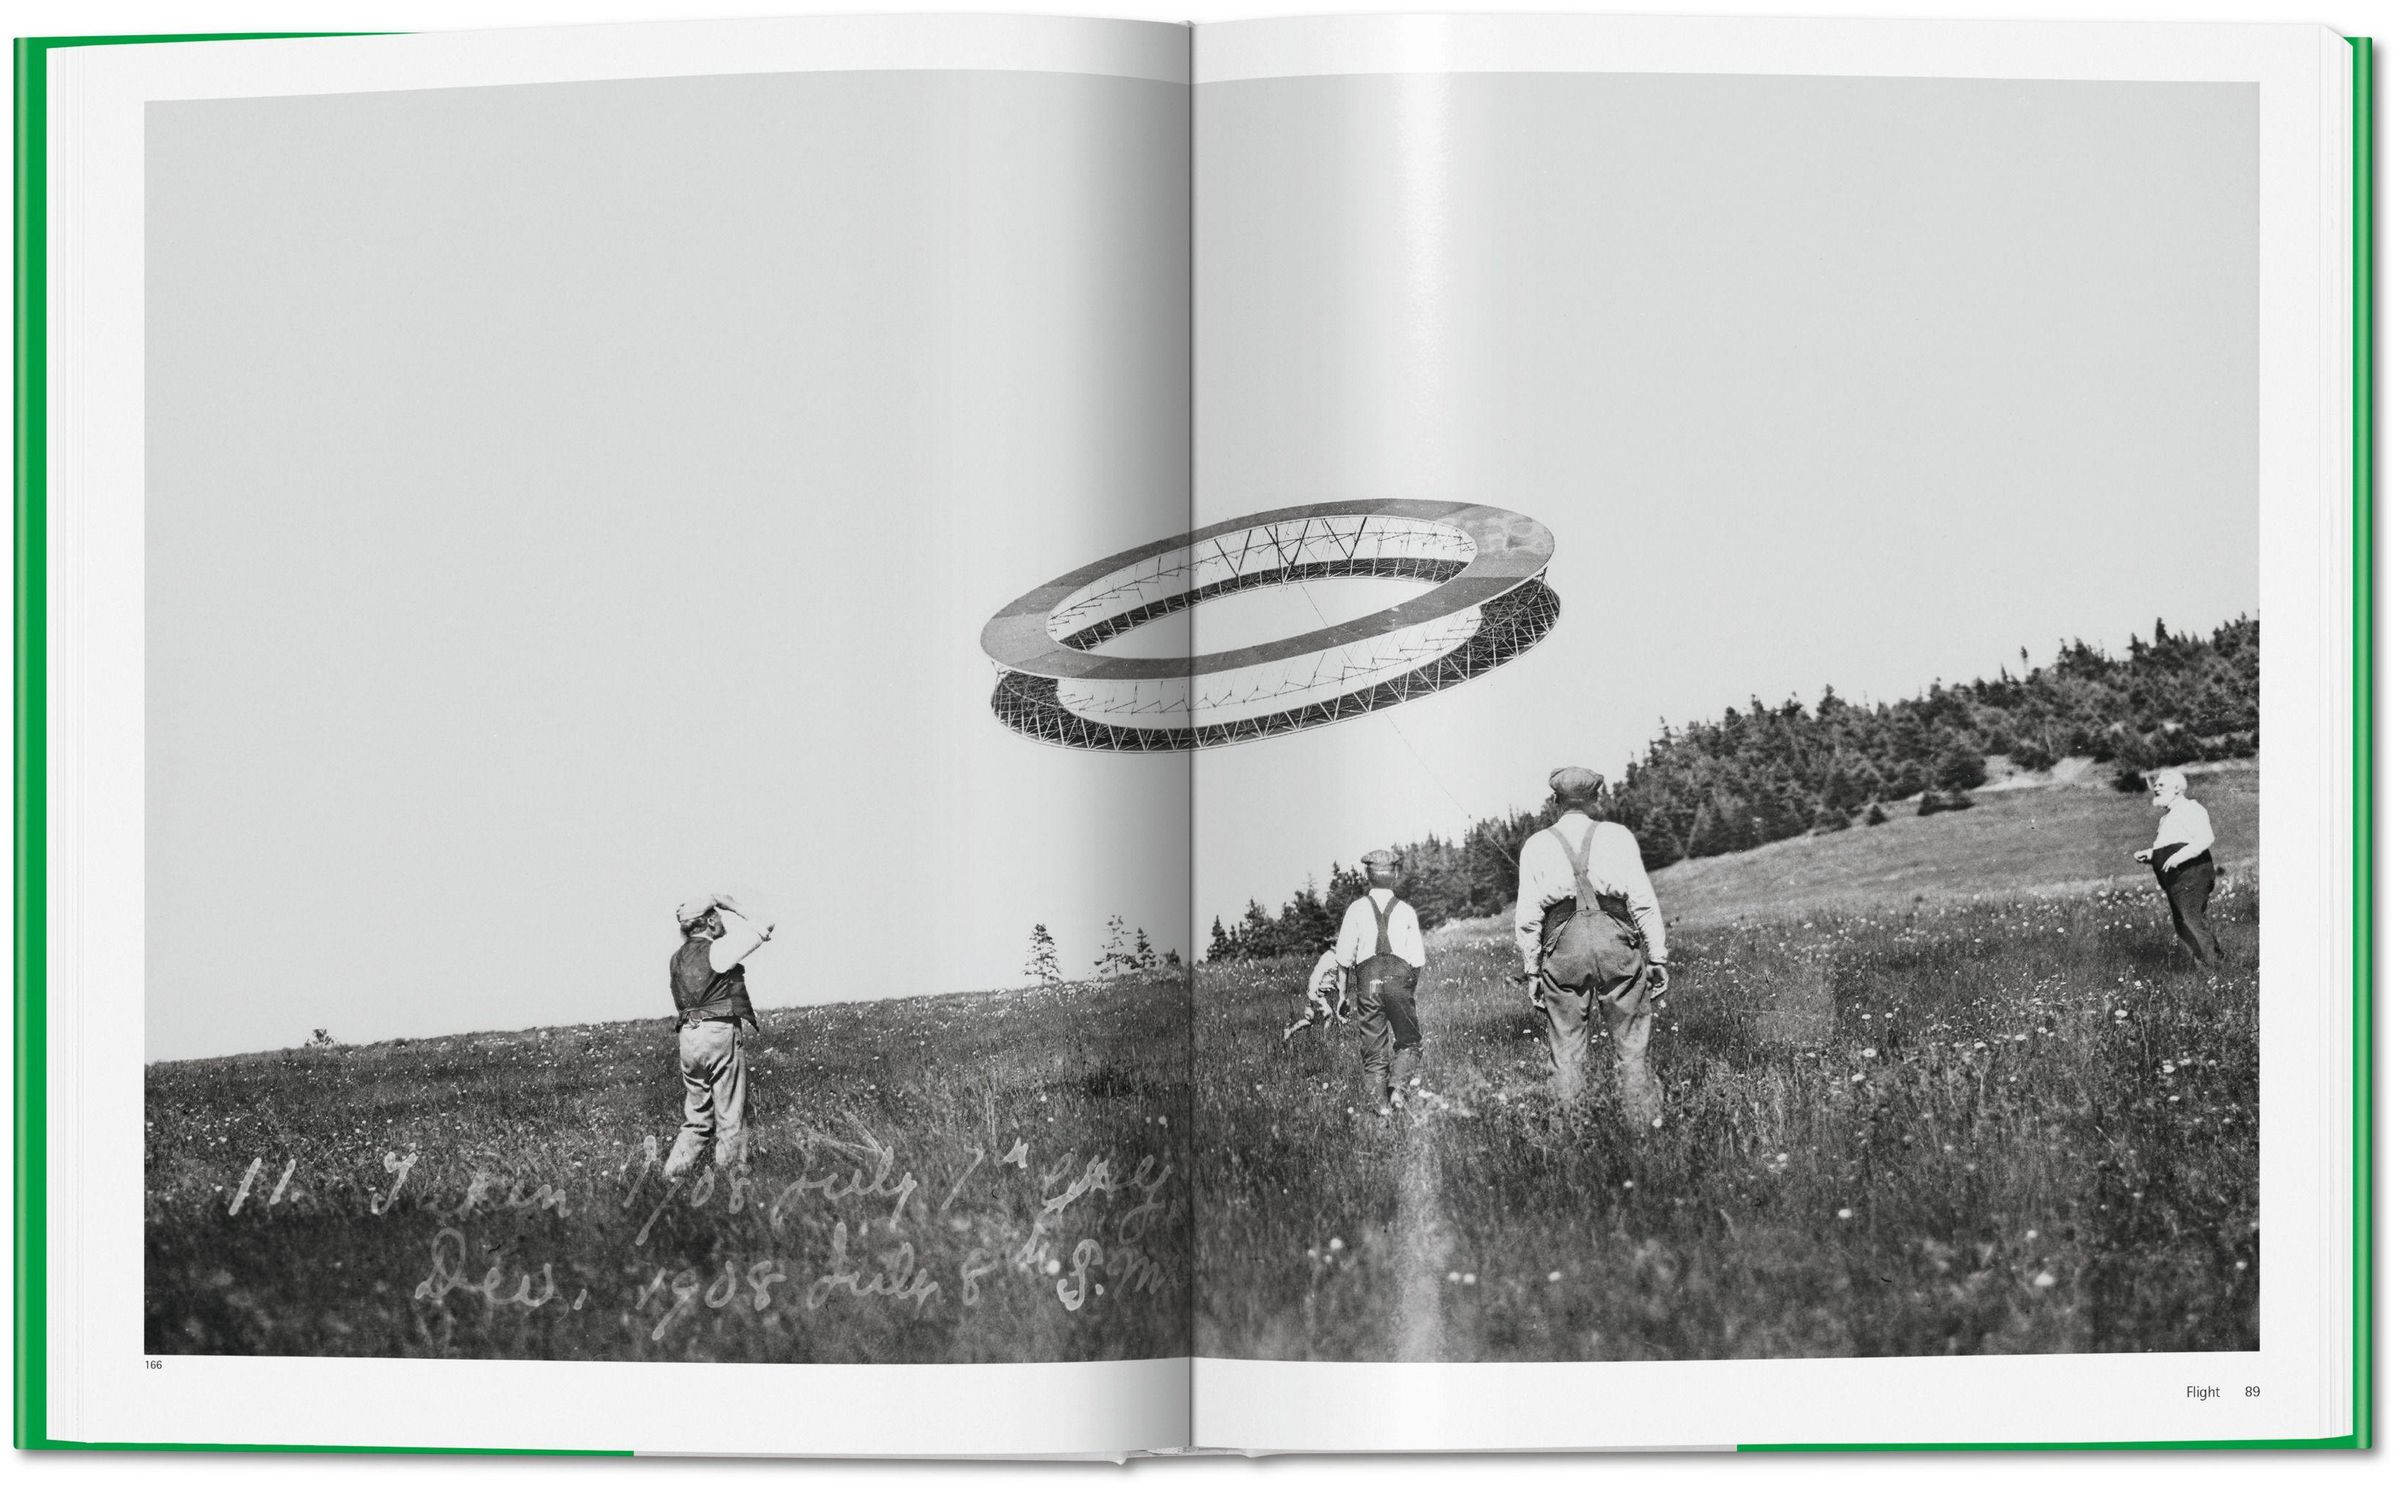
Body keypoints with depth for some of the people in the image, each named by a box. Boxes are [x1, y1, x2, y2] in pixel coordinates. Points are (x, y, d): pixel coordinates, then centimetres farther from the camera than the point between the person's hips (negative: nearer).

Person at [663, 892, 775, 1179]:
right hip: (720, 1033, -7)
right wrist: (735, 908, 10)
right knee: (732, 1119, 0)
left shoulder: (677, 959, 15)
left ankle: (668, 1176, 8)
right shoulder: (718, 950, -7)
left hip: (687, 1037, 7)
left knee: (698, 1118, 14)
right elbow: (763, 928, -4)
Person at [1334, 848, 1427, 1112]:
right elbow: (1418, 960, 2)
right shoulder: (1406, 911, 3)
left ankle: (1380, 1101, 1)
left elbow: (1344, 957, 0)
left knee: (1373, 1047, 7)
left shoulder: (1357, 909, 2)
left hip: (1367, 977, 0)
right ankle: (1398, 1085, -10)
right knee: (1407, 1041, 12)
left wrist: (1343, 990, 10)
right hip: (1399, 976, 0)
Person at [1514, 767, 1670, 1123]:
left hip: (1563, 946, 1)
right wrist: (1657, 959, 4)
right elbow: (1644, 903, 2)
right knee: (1632, 1048, 1)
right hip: (1617, 940, -1)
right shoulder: (1617, 836, 8)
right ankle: (1646, 1125, -3)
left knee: (1566, 1052, 3)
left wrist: (1531, 972, 9)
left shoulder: (1536, 846, 10)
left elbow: (1528, 918, 5)